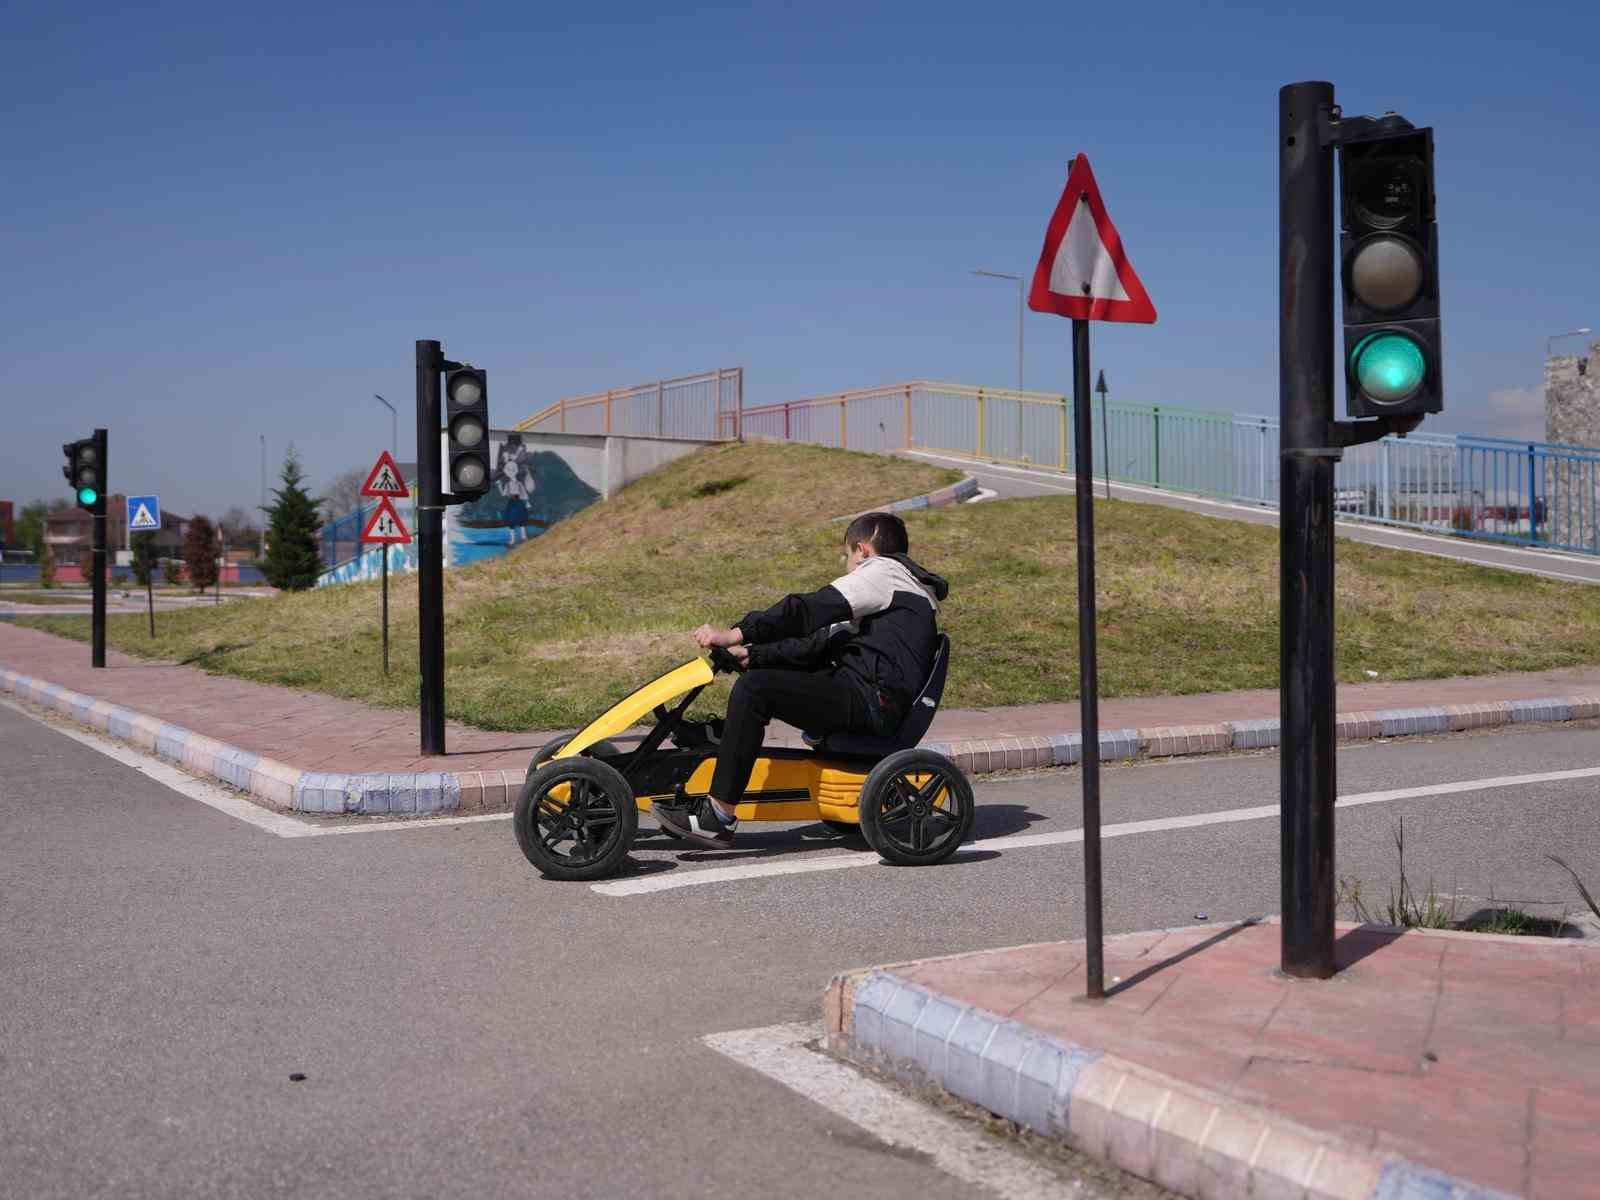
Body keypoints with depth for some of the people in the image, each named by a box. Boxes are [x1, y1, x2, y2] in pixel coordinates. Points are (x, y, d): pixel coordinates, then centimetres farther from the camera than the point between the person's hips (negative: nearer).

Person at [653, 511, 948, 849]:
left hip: (874, 701, -10)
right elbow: (824, 642, 22)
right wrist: (752, 654, 15)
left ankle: (718, 816, -20)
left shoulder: (883, 572, 0)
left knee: (754, 689, -19)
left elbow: (812, 611, -15)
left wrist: (736, 634, -18)